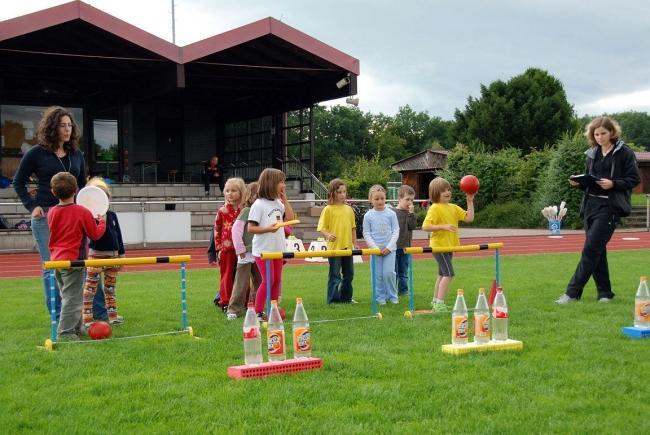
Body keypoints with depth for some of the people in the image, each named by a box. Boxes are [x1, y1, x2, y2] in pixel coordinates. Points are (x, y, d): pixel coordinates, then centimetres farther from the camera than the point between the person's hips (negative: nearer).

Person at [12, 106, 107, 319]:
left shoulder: (76, 155, 11)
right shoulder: (36, 153, -1)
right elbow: (18, 183, 6)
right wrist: (32, 206, -4)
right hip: (45, 216, -4)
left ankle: (101, 313, 8)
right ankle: (58, 316, 10)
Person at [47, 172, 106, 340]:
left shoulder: (52, 212, 4)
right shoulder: (82, 212, -12)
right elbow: (95, 234, -3)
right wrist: (102, 221, 15)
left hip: (56, 260, 7)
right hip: (73, 260, -7)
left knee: (68, 296, 18)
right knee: (72, 298, -2)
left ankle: (76, 327, 28)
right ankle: (65, 332, -4)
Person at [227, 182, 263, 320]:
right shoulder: (246, 211, -9)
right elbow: (236, 229, -13)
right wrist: (240, 249, -12)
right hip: (246, 253, -6)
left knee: (259, 282, 11)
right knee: (242, 283, -3)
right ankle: (234, 309, 5)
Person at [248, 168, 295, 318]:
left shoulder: (278, 203, 9)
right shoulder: (259, 204, -12)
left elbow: (290, 218, 2)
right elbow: (251, 228, -13)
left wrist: (284, 199, 0)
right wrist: (268, 229, -26)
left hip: (277, 248, 7)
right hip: (263, 250, -7)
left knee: (277, 280, 10)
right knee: (268, 280, -7)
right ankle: (258, 311, 3)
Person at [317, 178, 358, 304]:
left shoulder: (349, 209, 9)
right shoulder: (328, 209, -6)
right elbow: (322, 227, -8)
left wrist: (355, 243, 13)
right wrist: (328, 235, -27)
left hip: (348, 247, 6)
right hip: (334, 247, -6)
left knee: (349, 274, 14)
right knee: (335, 275, -1)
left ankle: (346, 297, 27)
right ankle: (333, 300, 7)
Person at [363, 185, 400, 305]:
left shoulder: (391, 214, 0)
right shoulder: (368, 216, 0)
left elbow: (396, 231, 1)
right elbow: (366, 234, 1)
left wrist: (389, 247, -8)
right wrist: (375, 248, -10)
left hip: (389, 249, 0)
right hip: (375, 249, 1)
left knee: (389, 272, -8)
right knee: (378, 275, 2)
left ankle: (392, 296, 10)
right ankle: (380, 297, 15)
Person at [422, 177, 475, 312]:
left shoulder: (454, 208, 9)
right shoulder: (434, 208, -14)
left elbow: (469, 218, 2)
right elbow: (425, 226, -21)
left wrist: (470, 201, -3)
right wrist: (443, 226, -27)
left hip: (449, 246, 9)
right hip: (439, 245, -9)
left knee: (442, 274, 18)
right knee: (449, 274, -15)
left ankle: (435, 301, 30)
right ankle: (439, 303, -14)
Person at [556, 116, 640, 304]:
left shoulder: (624, 153, -3)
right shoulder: (592, 154, 14)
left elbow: (634, 179, -4)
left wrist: (613, 184, -18)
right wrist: (579, 183, 0)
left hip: (610, 206, -6)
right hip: (591, 204, 6)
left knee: (591, 249, -11)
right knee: (597, 252, 9)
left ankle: (573, 292, -9)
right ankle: (604, 292, 19)